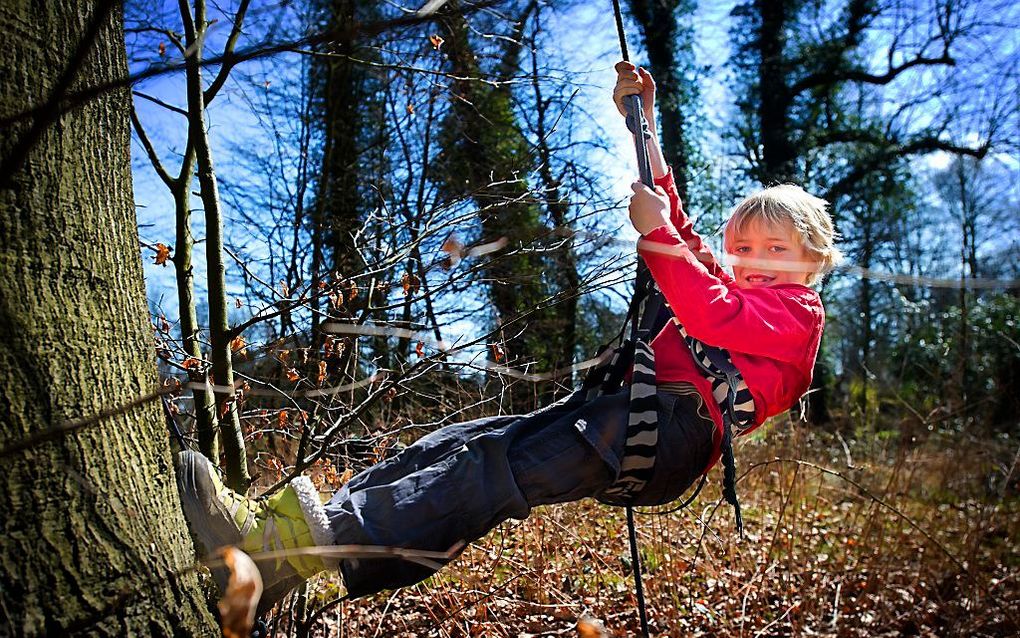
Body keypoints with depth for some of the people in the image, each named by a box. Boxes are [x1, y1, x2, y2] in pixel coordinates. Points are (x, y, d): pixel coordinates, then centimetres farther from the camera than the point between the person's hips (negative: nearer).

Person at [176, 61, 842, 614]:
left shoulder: (797, 312, 11)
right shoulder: (727, 287, 35)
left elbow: (707, 317, -10)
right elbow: (676, 224, 34)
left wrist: (655, 229, -6)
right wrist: (640, 124, 31)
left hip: (675, 423, -7)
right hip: (631, 411, 7)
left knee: (503, 466, -32)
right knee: (457, 441, -13)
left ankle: (330, 542, -46)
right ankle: (274, 525, -23)